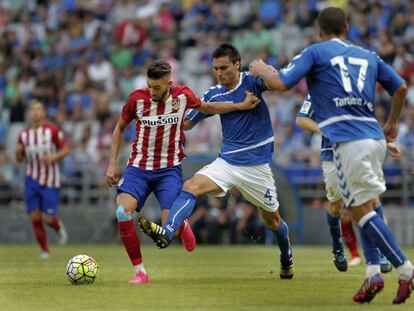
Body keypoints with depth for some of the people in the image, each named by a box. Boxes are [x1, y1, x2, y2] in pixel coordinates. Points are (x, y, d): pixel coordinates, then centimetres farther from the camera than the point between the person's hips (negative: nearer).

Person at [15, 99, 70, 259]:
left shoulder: (52, 131, -7)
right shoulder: (24, 134, 3)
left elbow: (66, 150, -2)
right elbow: (19, 159, 11)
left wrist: (53, 158, -19)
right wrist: (18, 152, -11)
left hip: (50, 181, -3)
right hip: (32, 179, 3)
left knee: (47, 218, -7)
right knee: (35, 216, -5)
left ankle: (59, 226, 29)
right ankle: (44, 249, 11)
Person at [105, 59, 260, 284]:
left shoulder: (183, 96, -7)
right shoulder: (137, 98, -8)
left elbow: (207, 107, 16)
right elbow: (120, 128, 9)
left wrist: (242, 106, 11)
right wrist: (113, 162, 4)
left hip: (169, 169, 0)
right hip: (138, 167, 1)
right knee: (122, 211, -25)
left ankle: (183, 225, 27)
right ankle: (140, 271, -12)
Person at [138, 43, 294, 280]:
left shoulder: (251, 82, -6)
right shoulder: (214, 94, 4)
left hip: (257, 166, -2)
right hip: (228, 162, 3)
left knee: (273, 220, 12)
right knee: (191, 186, -25)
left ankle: (287, 259, 40)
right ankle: (167, 233, -41)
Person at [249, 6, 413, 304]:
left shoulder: (316, 52, 6)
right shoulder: (368, 56, 21)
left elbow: (282, 83, -1)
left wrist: (261, 70, 20)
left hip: (349, 141, -6)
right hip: (375, 137, 6)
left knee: (362, 211, -5)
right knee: (366, 208, 14)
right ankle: (373, 271, 0)